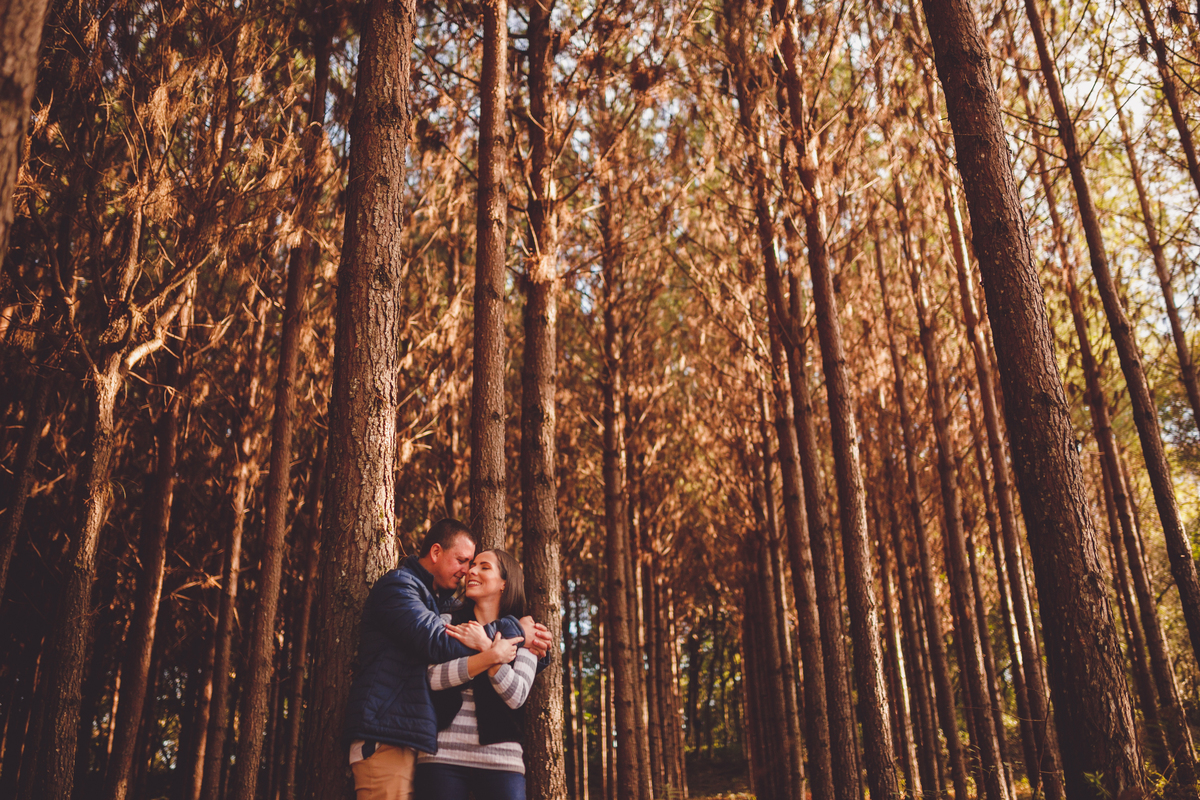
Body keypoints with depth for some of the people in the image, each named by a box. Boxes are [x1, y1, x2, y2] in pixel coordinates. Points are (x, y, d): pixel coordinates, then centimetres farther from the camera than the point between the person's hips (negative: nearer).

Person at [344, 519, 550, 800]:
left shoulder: (441, 600, 23)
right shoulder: (397, 586, -6)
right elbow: (440, 644, -19)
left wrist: (528, 642, 3)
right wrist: (513, 630, -12)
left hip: (417, 739, 9)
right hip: (386, 736, -8)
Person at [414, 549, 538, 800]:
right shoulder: (449, 623, 9)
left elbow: (516, 696, -5)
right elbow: (432, 678, -6)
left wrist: (484, 645, -12)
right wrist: (491, 656, -16)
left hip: (499, 759, 0)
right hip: (442, 755, 0)